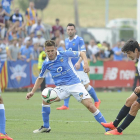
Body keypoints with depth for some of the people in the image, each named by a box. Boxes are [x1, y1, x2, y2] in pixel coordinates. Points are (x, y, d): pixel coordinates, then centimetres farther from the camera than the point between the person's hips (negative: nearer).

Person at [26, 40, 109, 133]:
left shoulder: (64, 54, -9)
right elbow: (40, 78, 14)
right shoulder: (46, 64, 0)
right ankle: (46, 127, 0)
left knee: (90, 106, -16)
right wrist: (32, 92, 8)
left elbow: (82, 54, 2)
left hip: (75, 84, -3)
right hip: (61, 87, 3)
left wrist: (86, 63, -16)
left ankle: (107, 128, -7)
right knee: (46, 100, -19)